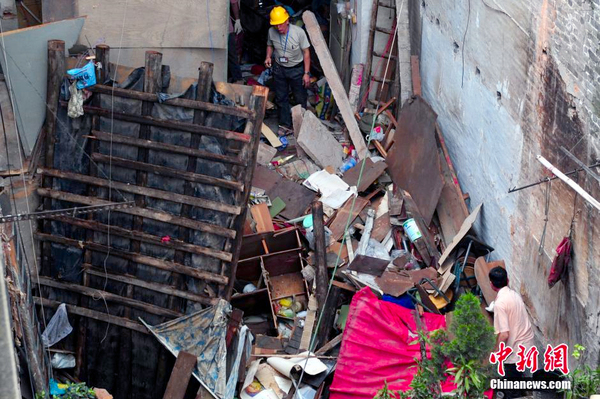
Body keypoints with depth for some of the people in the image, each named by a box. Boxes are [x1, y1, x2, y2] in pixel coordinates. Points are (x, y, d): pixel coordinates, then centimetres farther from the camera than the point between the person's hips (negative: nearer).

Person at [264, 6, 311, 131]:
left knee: (300, 99, 8)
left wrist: (306, 73, -15)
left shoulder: (299, 32, -24)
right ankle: (285, 124, 27)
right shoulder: (271, 32, -14)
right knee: (281, 98, 12)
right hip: (279, 68, 3)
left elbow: (306, 52, -14)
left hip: (296, 69, -3)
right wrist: (268, 56, -12)